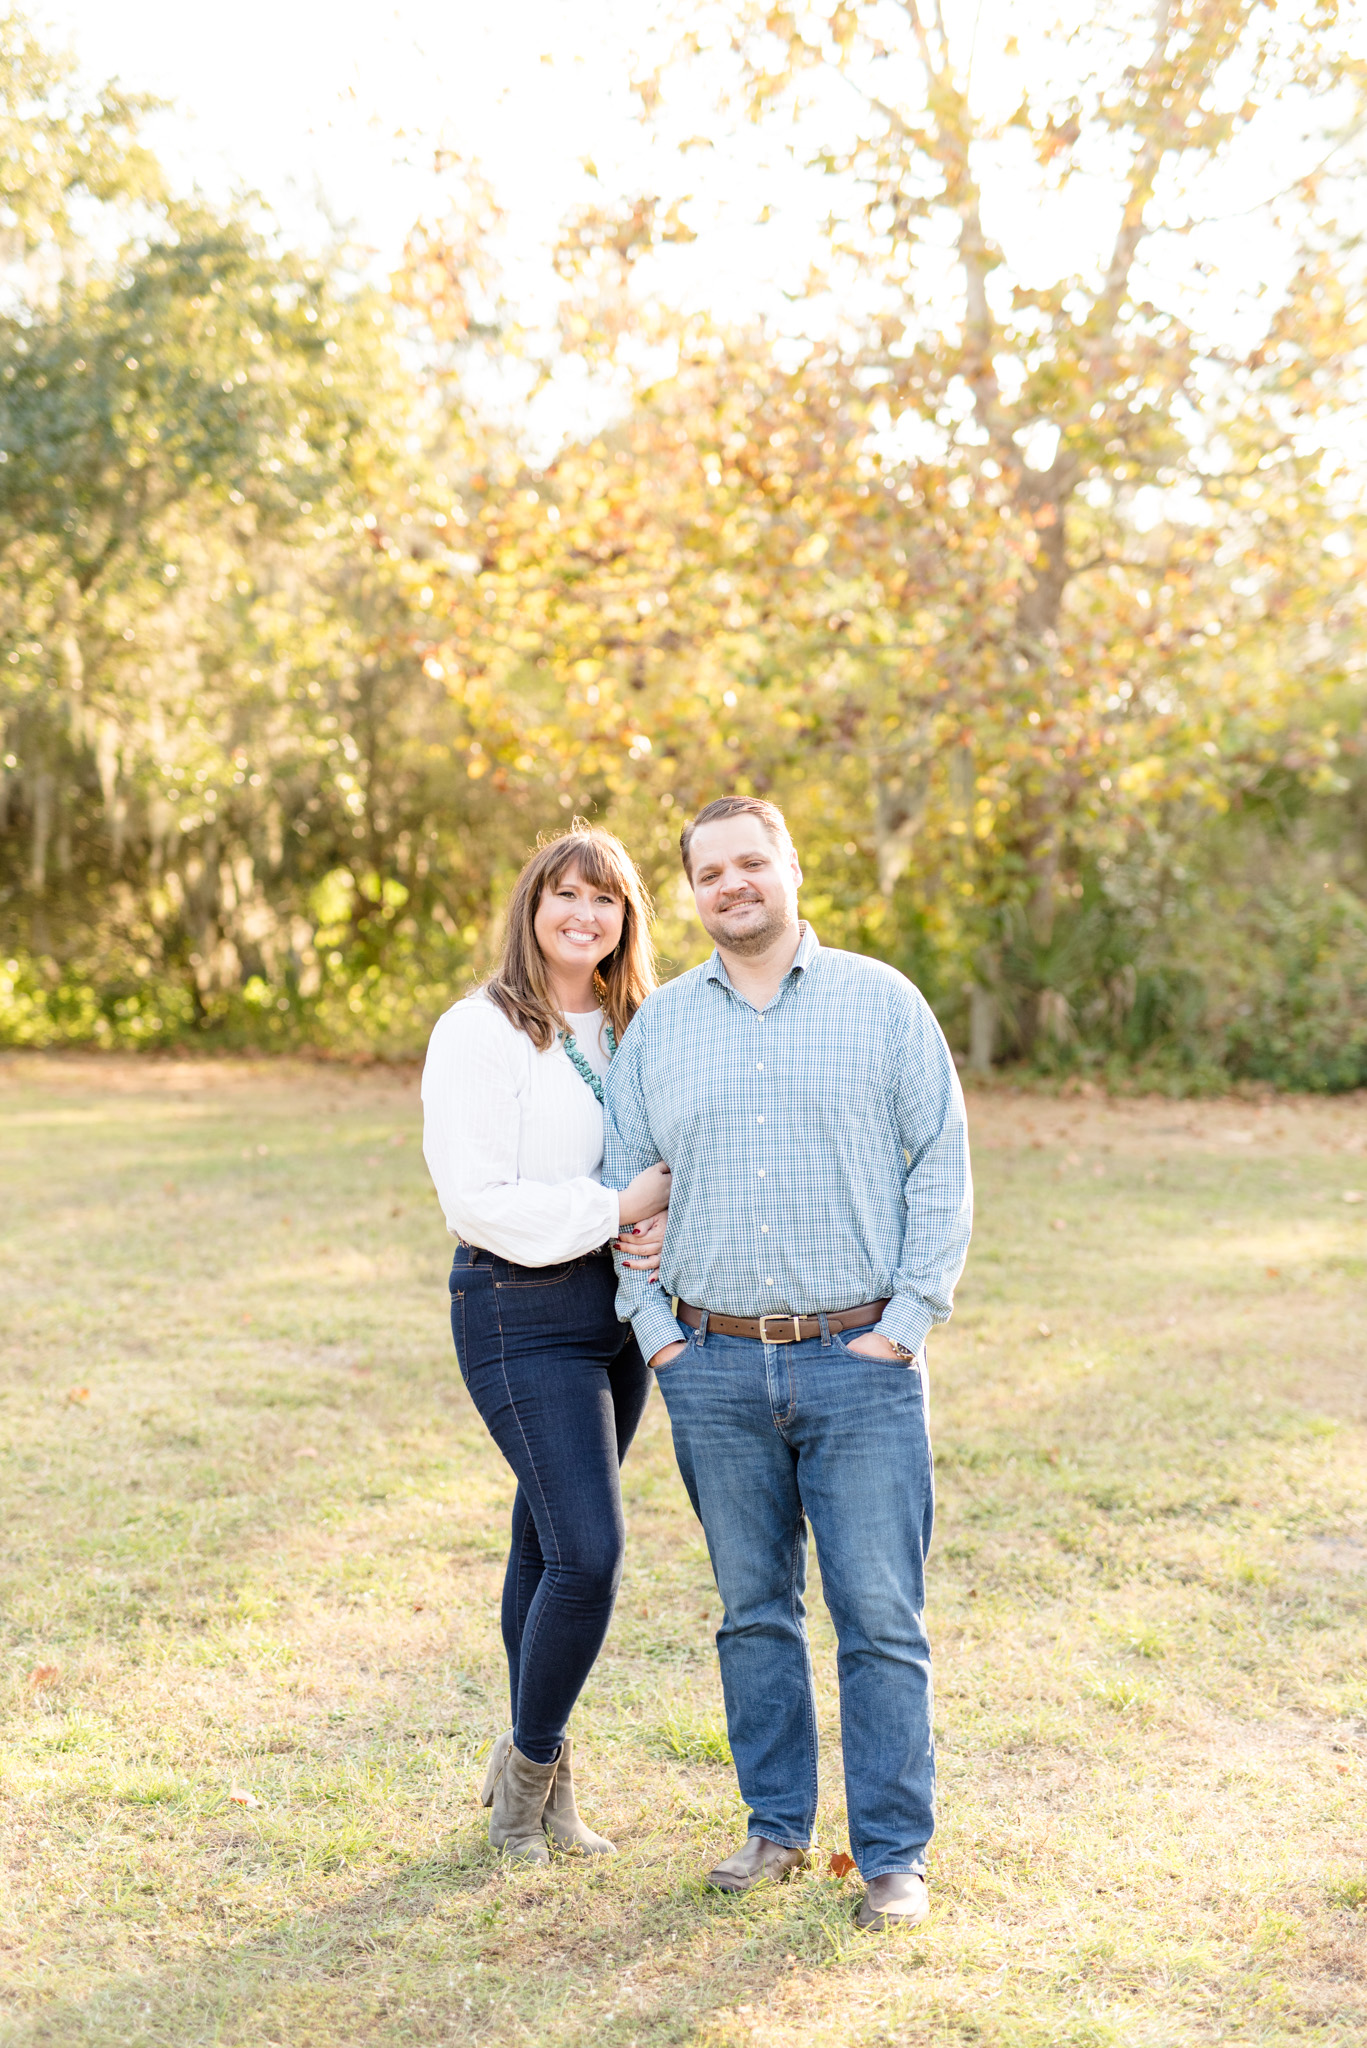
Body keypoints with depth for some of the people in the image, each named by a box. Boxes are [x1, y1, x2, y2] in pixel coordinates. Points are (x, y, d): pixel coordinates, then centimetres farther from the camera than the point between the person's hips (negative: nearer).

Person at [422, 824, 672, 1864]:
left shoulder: (637, 1030, 10)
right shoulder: (480, 1033, -10)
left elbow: (670, 1167, 13)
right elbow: (481, 1200, -17)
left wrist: (665, 1227, -9)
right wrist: (615, 1210, -19)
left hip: (619, 1305, 6)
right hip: (521, 1310, -6)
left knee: (552, 1539, 14)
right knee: (589, 1550, -11)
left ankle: (540, 1781, 26)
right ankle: (530, 1761, 11)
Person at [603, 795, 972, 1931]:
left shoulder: (881, 1000, 2)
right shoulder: (660, 1025, 9)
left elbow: (941, 1165, 0)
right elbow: (623, 1183, 13)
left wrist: (905, 1320, -7)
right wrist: (654, 1328, 3)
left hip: (859, 1365, -2)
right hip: (716, 1369, 3)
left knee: (881, 1618, -1)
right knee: (754, 1612, 12)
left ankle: (894, 1856, 10)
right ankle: (778, 1827, 25)